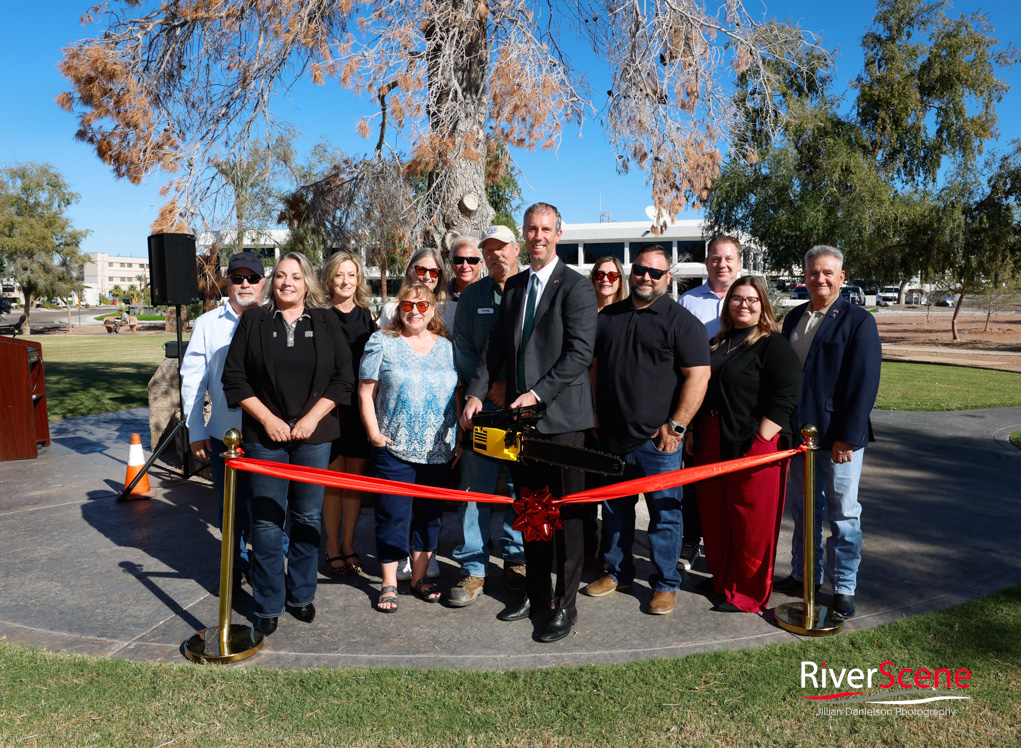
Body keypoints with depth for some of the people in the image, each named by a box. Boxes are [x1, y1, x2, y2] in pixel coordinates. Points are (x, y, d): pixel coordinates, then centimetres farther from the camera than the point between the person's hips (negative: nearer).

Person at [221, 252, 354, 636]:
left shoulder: (326, 322, 5)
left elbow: (343, 378, 2)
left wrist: (312, 418, -7)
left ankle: (301, 595, 24)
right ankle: (268, 605, 16)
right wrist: (267, 419, -7)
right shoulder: (253, 321, 4)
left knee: (308, 518, 9)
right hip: (265, 435, -1)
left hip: (314, 435, 1)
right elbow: (234, 378, 2)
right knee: (267, 521, 2)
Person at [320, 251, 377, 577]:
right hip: (330, 404, -3)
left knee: (356, 476, 7)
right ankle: (332, 547, 15)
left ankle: (348, 544, 20)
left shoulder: (367, 316, 11)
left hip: (361, 407, 3)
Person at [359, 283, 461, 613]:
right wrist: (374, 433, -9)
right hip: (394, 449, -3)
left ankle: (420, 576, 27)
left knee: (429, 515, 11)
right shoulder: (381, 343, 1)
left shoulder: (447, 347, 10)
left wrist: (460, 438, 5)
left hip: (438, 450, 3)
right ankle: (389, 584, 16)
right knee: (393, 516, 2)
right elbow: (366, 393, -1)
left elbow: (458, 394, 11)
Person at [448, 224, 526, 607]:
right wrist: (490, 388, -5)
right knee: (475, 486, 0)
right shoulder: (472, 296, 11)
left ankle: (516, 559, 21)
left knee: (520, 486, 6)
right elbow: (463, 351, 6)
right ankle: (473, 568, 9)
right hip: (483, 404, 1)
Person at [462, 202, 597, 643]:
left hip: (561, 416, -6)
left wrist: (537, 393, -19)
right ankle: (535, 594, 28)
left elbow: (580, 353, -14)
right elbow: (496, 347, 12)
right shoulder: (513, 287, 15)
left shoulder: (576, 287, -6)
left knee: (565, 513, 2)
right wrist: (476, 394, 0)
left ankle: (565, 606, 14)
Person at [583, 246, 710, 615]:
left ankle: (665, 584, 20)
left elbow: (698, 375, -10)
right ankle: (617, 572, 33)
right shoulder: (607, 316, 11)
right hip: (611, 437, 5)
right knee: (614, 509, 16)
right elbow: (587, 363, 18)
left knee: (664, 513, 4)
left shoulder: (680, 320, -4)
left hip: (657, 440, -4)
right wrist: (593, 416, 10)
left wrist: (676, 425, -15)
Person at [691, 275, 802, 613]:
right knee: (714, 517, 15)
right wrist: (693, 434, 17)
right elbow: (698, 390, 23)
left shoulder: (774, 345, -7)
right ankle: (721, 578, 33)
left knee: (751, 522, 2)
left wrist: (760, 441, -20)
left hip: (753, 447, -7)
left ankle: (747, 594, 16)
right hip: (711, 445, 7)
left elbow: (784, 397, -15)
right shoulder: (718, 344, 15)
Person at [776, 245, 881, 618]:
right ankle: (804, 573, 30)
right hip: (798, 432, 5)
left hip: (839, 437, -5)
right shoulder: (794, 318, 10)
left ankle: (844, 586, 19)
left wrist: (847, 437, -16)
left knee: (843, 514, 6)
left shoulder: (858, 321, -7)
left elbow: (864, 383, -12)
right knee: (804, 509, 16)